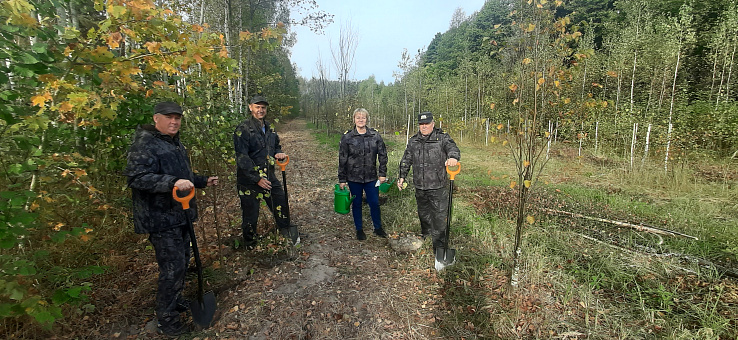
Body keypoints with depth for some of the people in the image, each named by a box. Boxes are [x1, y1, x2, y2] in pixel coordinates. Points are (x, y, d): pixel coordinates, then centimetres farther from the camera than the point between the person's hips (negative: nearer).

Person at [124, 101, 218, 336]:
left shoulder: (174, 143, 16)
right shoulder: (145, 143, -14)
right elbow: (137, 178, -26)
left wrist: (203, 182, 25)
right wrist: (172, 182, -37)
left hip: (180, 215, 10)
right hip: (161, 219, -9)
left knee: (182, 262, 20)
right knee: (172, 268, -4)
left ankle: (176, 301, 40)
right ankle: (167, 318, 14)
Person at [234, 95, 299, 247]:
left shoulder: (269, 128, 10)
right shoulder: (243, 129, -12)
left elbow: (276, 146, 25)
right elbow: (242, 157, -18)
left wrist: (279, 153, -1)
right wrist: (257, 178, -22)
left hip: (269, 177, 6)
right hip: (249, 180, -6)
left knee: (281, 205, 13)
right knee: (250, 214, 8)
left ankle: (288, 233, 34)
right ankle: (250, 246, 28)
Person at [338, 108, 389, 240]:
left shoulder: (375, 135, -1)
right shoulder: (347, 137, -5)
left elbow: (383, 154, 5)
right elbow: (342, 160, -2)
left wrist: (383, 173, 0)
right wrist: (342, 179, -3)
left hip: (371, 177, 1)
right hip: (354, 177, -1)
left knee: (374, 203, 8)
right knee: (357, 204, 12)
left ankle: (378, 228, 30)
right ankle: (359, 229, 30)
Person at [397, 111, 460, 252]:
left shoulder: (442, 138, -3)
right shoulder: (413, 141, 9)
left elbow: (452, 148, -22)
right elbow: (406, 160, 15)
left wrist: (453, 157, -45)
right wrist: (402, 176, 8)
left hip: (438, 187, -4)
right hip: (420, 187, 4)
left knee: (439, 216, 1)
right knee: (423, 212, 21)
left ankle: (439, 245, 16)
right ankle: (425, 234, 45)